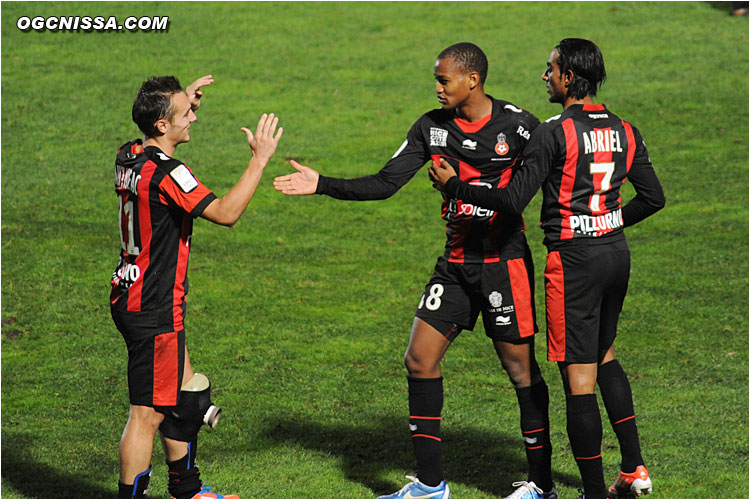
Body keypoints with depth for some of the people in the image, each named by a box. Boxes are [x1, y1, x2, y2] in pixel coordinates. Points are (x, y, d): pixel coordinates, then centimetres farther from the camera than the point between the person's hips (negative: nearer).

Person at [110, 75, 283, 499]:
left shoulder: (131, 156, 6)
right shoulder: (166, 172, -22)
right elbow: (226, 212, -23)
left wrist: (185, 101, 25)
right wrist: (259, 159, -16)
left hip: (130, 297, 10)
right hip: (154, 310, -10)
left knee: (186, 393, 20)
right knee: (149, 413, -4)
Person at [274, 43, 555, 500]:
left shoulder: (519, 126, -10)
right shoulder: (433, 127, 4)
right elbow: (385, 184, 4)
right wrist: (321, 184, -4)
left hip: (504, 262, -6)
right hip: (456, 263, 6)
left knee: (521, 369, 0)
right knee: (420, 359, 3)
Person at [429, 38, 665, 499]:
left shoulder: (554, 133, -14)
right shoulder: (624, 131, 6)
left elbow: (513, 201, -17)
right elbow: (654, 198, 10)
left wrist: (454, 186, -6)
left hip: (574, 259, -7)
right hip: (617, 252, 7)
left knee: (579, 377, -2)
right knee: (604, 356, 25)